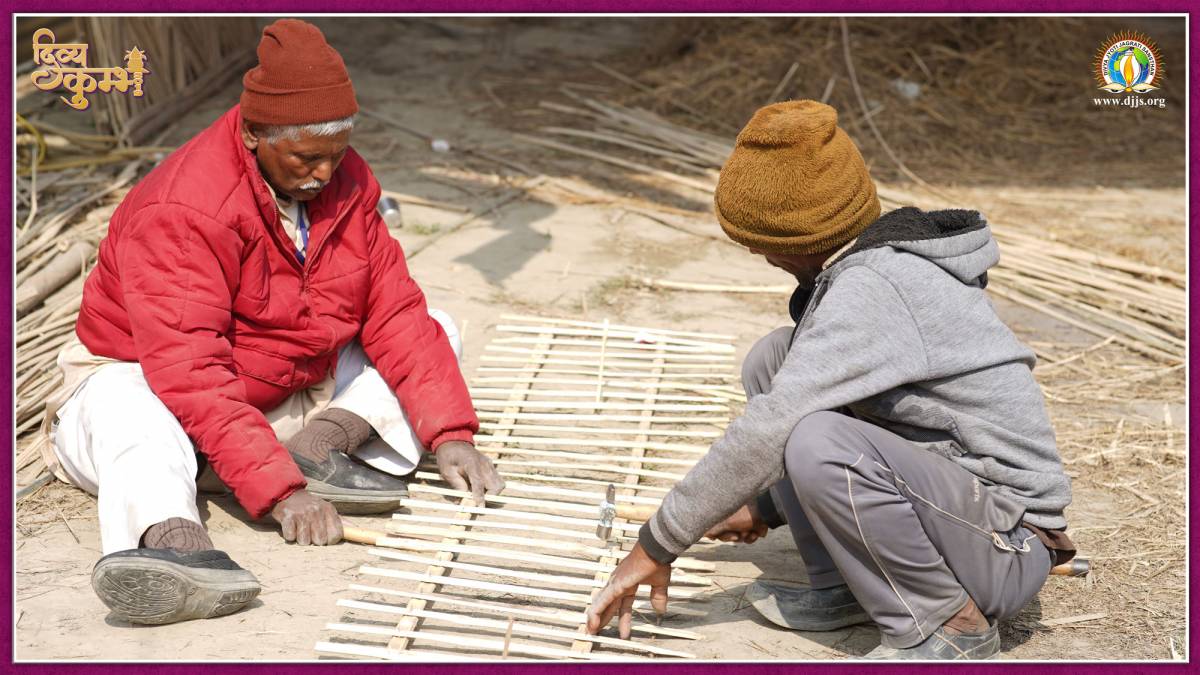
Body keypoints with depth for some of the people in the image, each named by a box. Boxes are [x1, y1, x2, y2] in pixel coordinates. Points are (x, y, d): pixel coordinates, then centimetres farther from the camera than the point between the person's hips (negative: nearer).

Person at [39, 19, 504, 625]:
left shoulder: (346, 182, -6)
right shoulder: (179, 213, -27)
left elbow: (396, 313, -7)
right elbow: (189, 376, -35)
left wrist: (450, 435, -19)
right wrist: (279, 491, -43)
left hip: (292, 392, 7)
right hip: (148, 381, -6)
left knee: (439, 332, -3)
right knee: (130, 415, -40)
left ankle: (323, 441, -27)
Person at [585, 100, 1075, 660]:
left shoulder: (875, 287, -23)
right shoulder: (879, 263, 7)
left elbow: (767, 432, -25)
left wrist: (658, 546, -17)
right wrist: (767, 508, 24)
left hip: (1009, 549, -9)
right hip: (944, 484, 9)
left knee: (818, 445, -34)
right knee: (774, 361, 1)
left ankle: (950, 624, -12)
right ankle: (843, 587, 5)